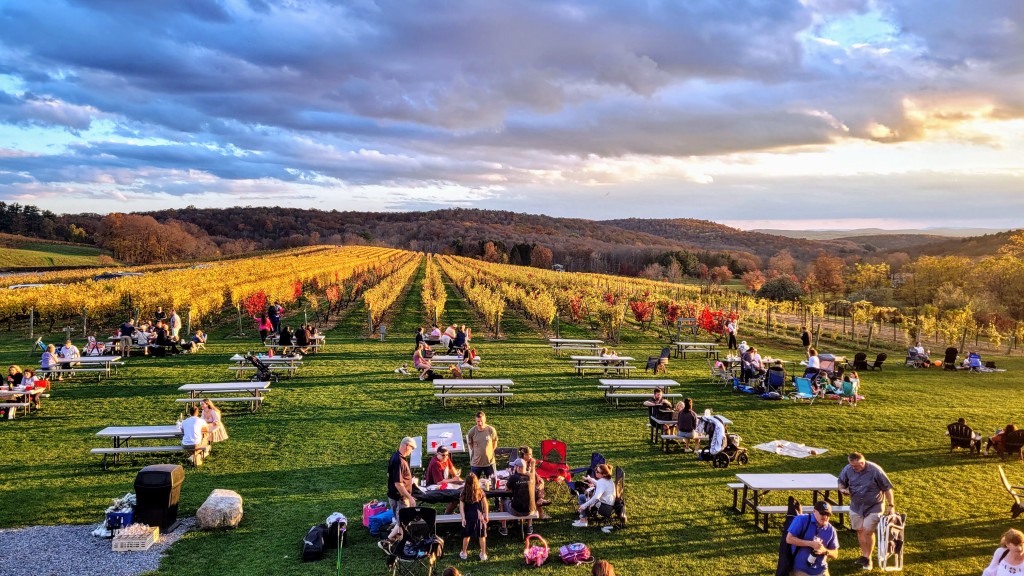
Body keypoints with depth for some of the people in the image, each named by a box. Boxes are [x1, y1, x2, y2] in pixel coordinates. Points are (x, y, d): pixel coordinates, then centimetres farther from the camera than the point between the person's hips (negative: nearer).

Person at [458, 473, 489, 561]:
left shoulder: (464, 493, -8)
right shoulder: (480, 492, -6)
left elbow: (461, 506, -11)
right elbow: (485, 505, -2)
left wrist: (463, 518, -9)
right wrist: (486, 515, 8)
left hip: (468, 517, 0)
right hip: (479, 516, 0)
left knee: (466, 535, 17)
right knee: (482, 536, 12)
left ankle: (464, 553, 29)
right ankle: (483, 554, 20)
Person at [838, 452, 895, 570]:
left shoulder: (875, 470, -21)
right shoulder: (848, 469, -13)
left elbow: (887, 488, -11)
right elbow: (841, 482, 4)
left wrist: (891, 505, -10)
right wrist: (842, 489, -19)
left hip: (873, 507, -4)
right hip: (856, 506, 4)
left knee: (868, 531, -7)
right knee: (860, 530, 11)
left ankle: (868, 558, 10)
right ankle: (864, 555, 28)